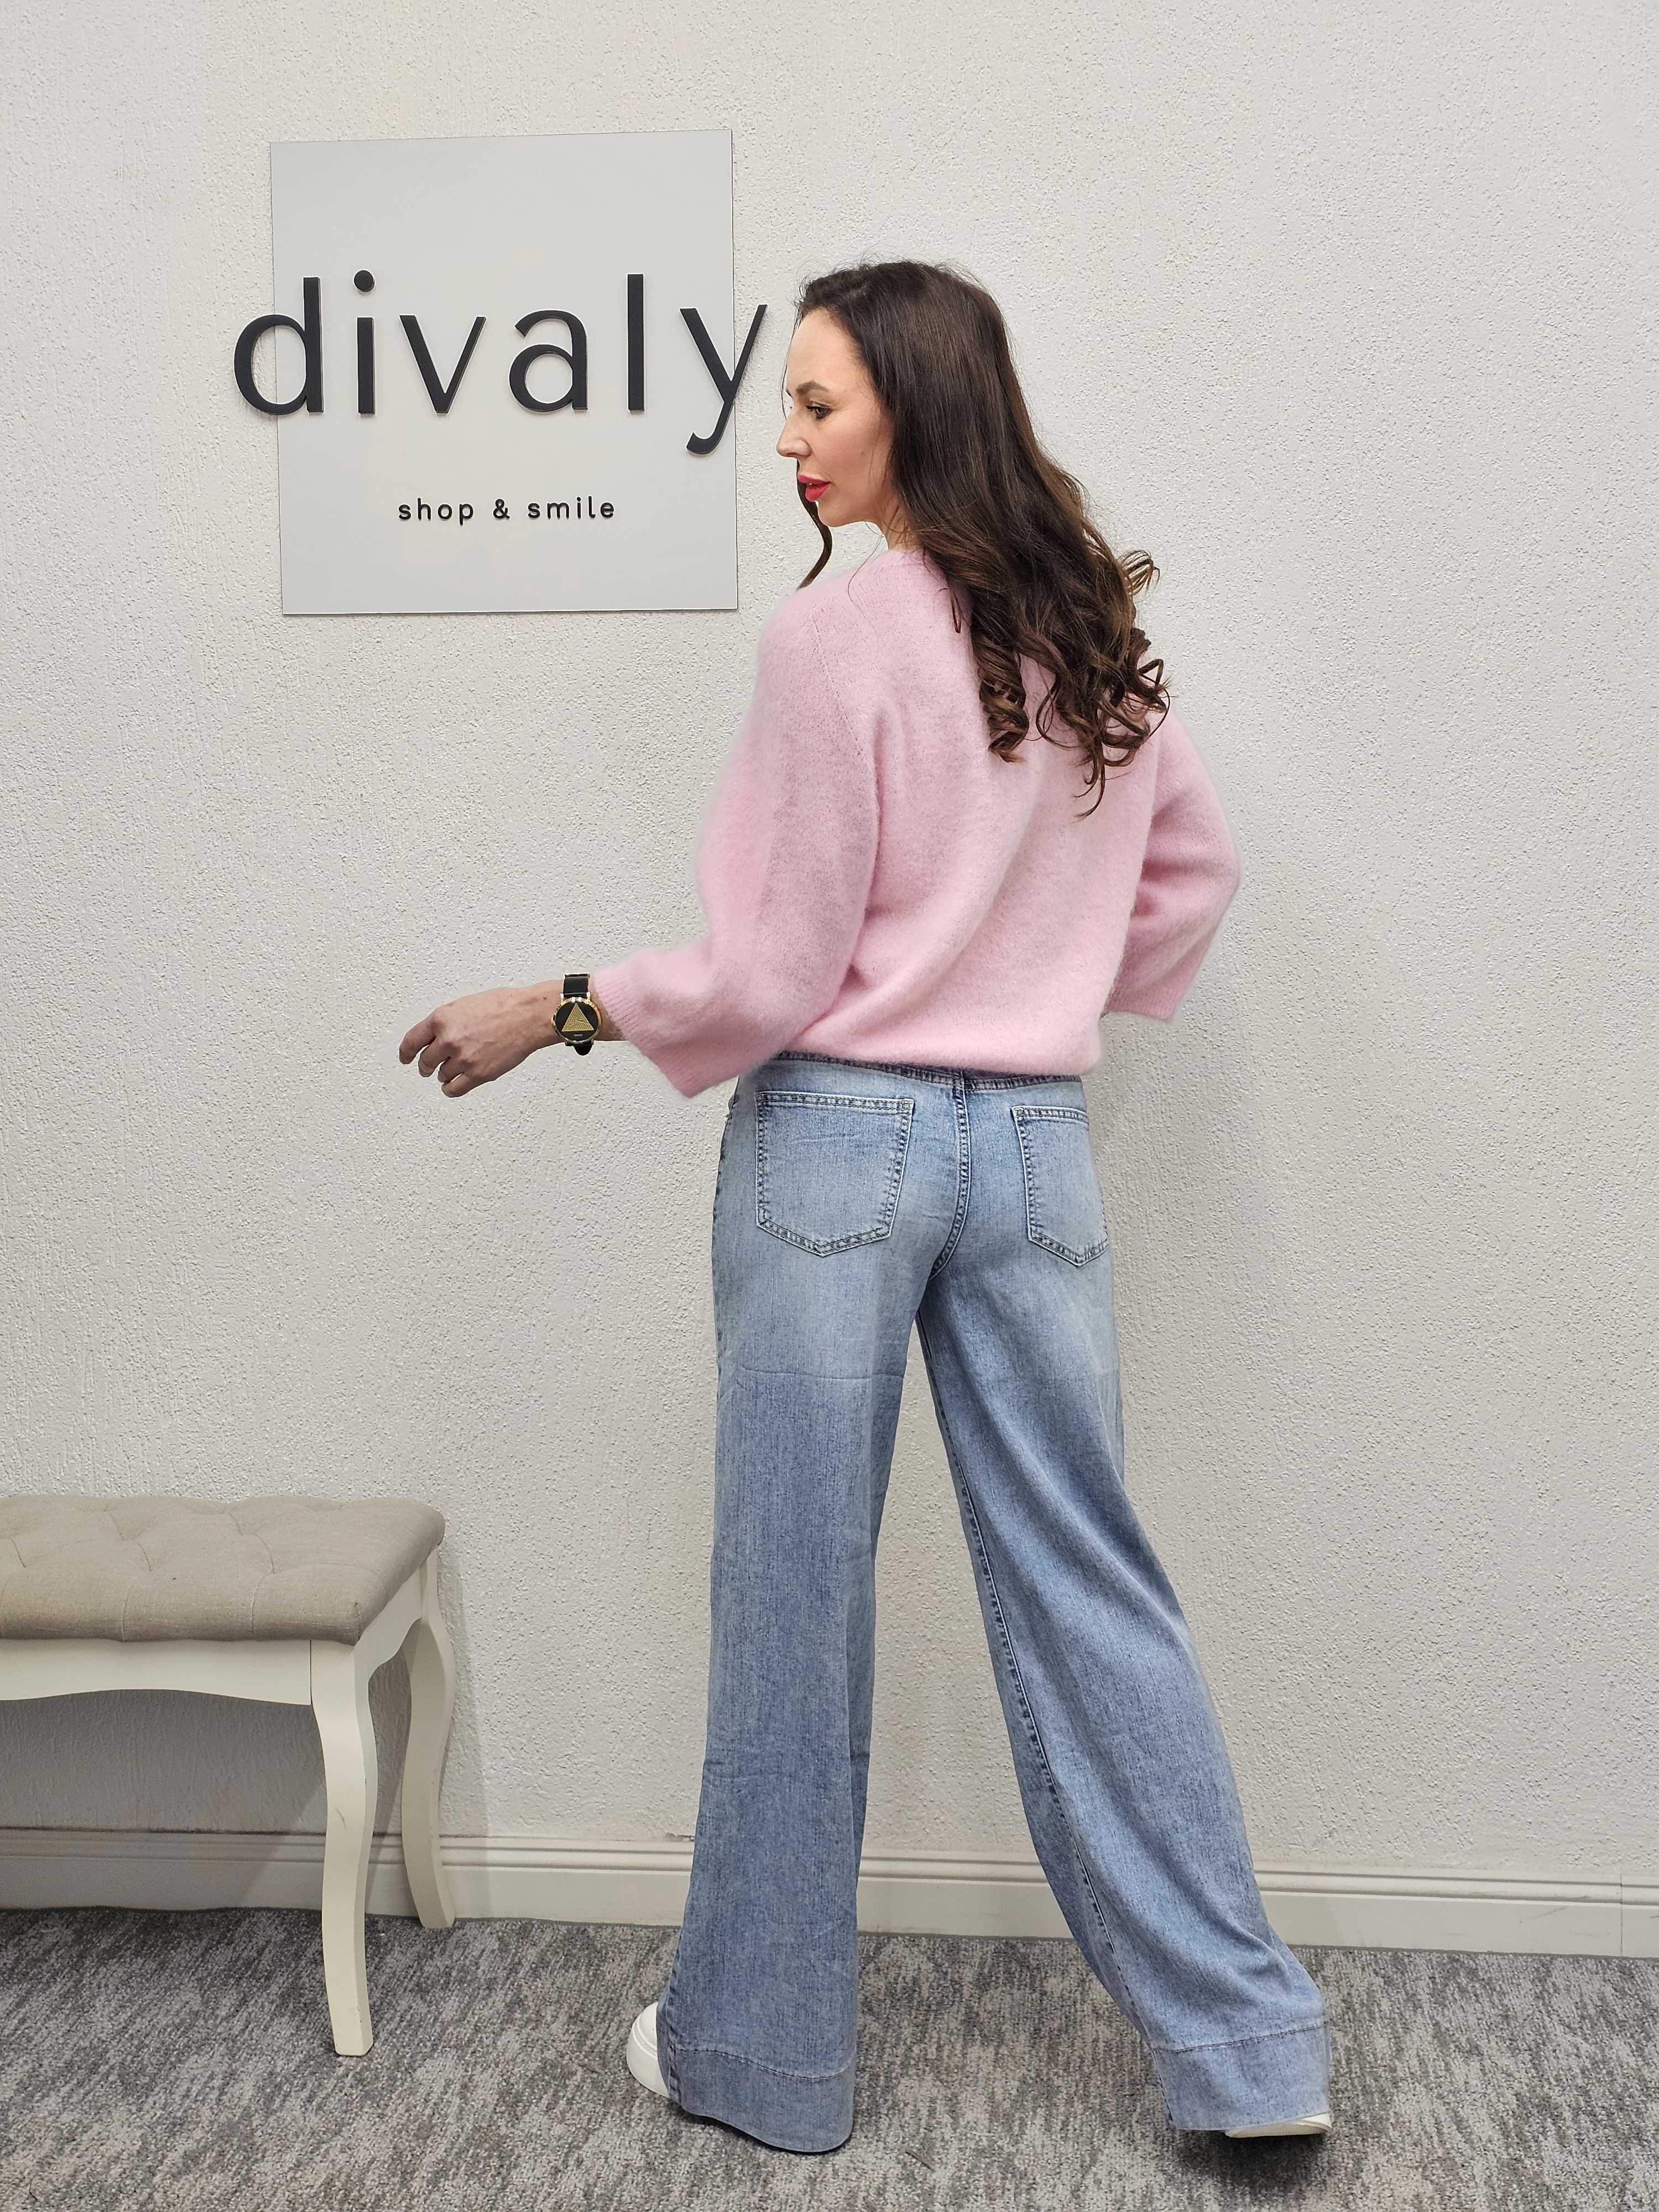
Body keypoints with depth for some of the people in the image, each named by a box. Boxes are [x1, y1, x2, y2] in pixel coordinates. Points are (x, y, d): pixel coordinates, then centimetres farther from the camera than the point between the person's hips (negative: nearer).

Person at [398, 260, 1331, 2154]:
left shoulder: (835, 637, -13)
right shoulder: (1096, 634, 8)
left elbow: (778, 975, -11)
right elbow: (1193, 867, 21)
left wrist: (558, 1008, 0)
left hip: (839, 1138, -6)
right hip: (1034, 1140, 6)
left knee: (794, 1603, 6)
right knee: (1085, 1581, 11)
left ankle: (759, 2051, 22)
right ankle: (1244, 2044, 16)